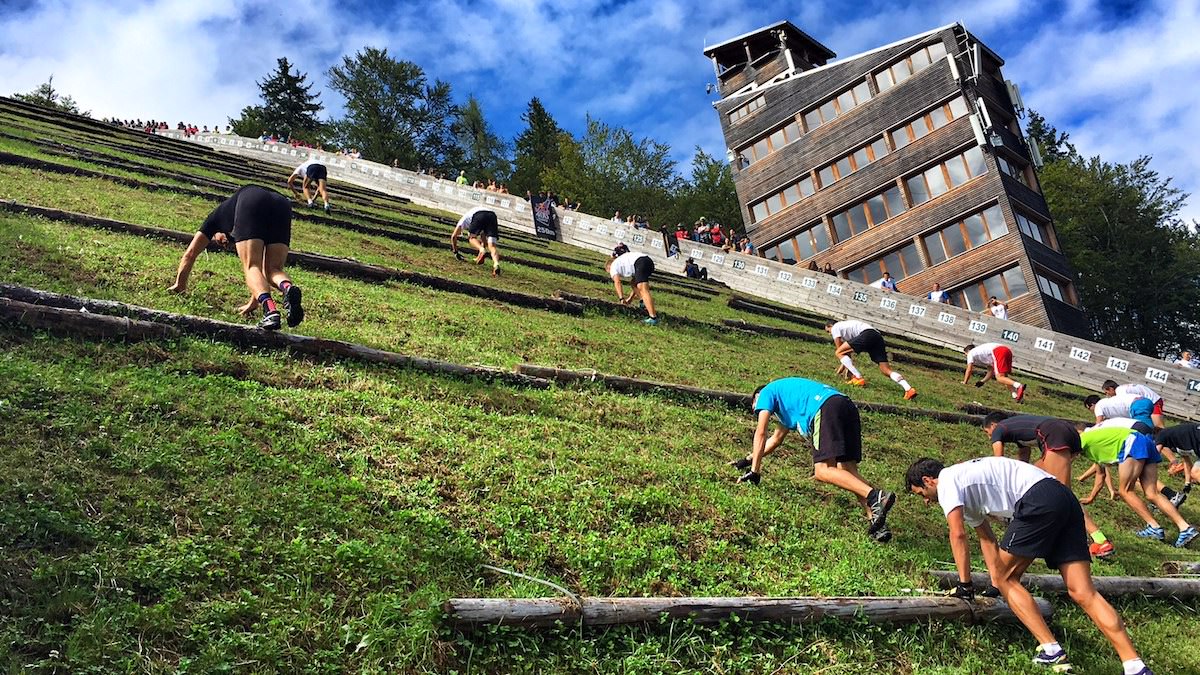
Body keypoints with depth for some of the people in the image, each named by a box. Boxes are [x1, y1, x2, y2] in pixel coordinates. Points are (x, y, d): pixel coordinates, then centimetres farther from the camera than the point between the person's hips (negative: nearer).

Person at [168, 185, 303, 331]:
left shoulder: (218, 215, 39)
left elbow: (190, 253, 40)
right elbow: (261, 263, 47)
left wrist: (179, 284, 52)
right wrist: (254, 302, 51)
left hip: (250, 205, -3)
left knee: (251, 268, -2)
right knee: (273, 270, 6)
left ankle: (269, 309, -31)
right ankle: (288, 288, -29)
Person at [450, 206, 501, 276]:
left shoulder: (464, 219, 38)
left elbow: (453, 236, 34)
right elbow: (484, 240, 51)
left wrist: (455, 252, 41)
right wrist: (480, 256, 56)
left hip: (478, 215, -3)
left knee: (472, 238, 18)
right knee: (492, 245, -3)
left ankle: (482, 250, -13)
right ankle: (496, 264, -30)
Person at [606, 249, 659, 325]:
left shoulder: (614, 266, 19)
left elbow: (617, 282, 2)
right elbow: (637, 282, 40)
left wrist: (622, 298, -4)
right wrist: (630, 298, 40)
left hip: (641, 262, -8)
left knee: (643, 290, -17)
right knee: (634, 282, 31)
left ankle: (653, 317, -31)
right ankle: (644, 302, 12)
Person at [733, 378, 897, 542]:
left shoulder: (766, 393, 22)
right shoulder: (788, 400, 43)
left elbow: (761, 433, 11)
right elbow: (776, 440, 52)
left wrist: (754, 471, 11)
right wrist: (747, 460, 57)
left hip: (826, 407, -8)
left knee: (822, 470, -16)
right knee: (848, 470, 0)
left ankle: (875, 496, -35)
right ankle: (877, 522, -19)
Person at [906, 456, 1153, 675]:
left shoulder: (947, 481, 2)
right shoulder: (965, 485, 31)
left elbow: (958, 534, -6)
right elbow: (986, 538, 34)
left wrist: (965, 584, 1)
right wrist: (996, 583, 28)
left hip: (1039, 501, -9)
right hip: (1066, 500, 9)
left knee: (1005, 577, 4)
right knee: (1084, 593, 0)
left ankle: (1051, 650, -3)